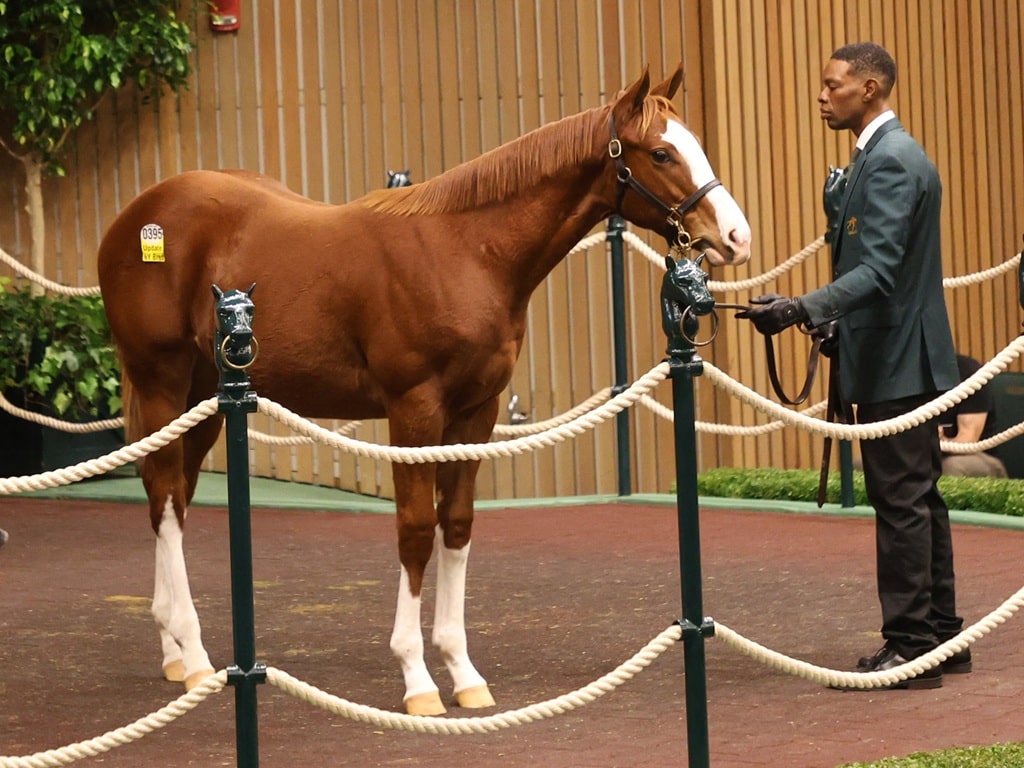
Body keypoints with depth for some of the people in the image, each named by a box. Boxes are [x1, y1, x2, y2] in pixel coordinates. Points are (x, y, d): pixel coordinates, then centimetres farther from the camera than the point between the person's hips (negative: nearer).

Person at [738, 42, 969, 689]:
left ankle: (910, 647, -5)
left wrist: (803, 309, -37)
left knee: (902, 501, -8)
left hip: (896, 363, -11)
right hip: (904, 358, 11)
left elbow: (876, 271, -27)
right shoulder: (889, 155, 16)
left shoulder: (891, 162, -17)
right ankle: (941, 636, 21)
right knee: (918, 499, 15)